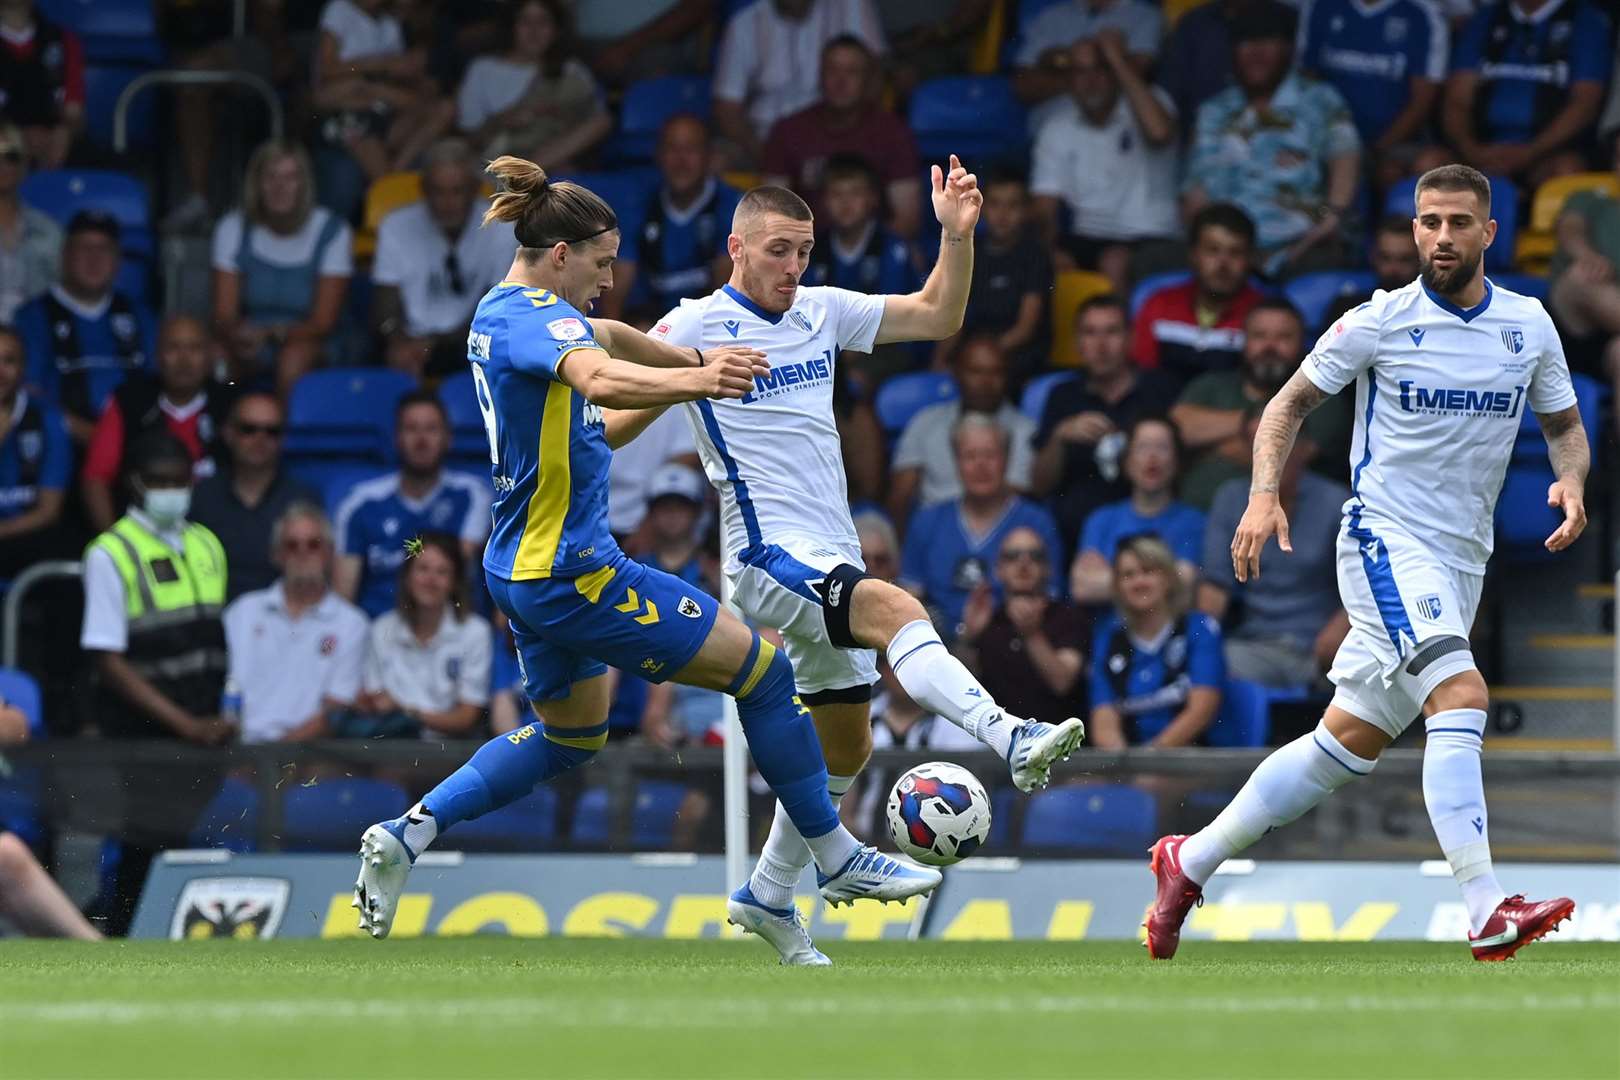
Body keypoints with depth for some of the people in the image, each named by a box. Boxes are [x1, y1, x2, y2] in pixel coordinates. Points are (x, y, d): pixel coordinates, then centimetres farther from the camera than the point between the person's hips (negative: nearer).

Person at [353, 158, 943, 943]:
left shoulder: (497, 316, 13)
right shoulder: (539, 318, -18)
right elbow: (601, 378, -42)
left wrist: (686, 379, 18)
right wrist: (694, 377, -57)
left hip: (525, 570, 10)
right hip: (572, 573, -10)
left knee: (570, 735, 28)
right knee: (761, 669, -5)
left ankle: (406, 835, 19)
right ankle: (837, 860, 2)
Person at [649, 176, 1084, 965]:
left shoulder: (820, 312, 13)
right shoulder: (698, 327, -5)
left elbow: (936, 316, 16)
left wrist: (957, 235, 1)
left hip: (831, 559, 8)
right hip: (769, 553, -8)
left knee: (843, 748, 12)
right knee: (895, 609, -34)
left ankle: (768, 896, 26)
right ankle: (1011, 741, -52)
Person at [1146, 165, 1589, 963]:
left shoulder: (1529, 326, 5)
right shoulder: (1378, 324, -6)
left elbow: (1564, 425, 15)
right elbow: (1291, 402, 4)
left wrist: (1572, 482, -8)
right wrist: (1264, 494, -11)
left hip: (1462, 560, 5)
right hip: (1386, 538, -5)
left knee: (1350, 743, 9)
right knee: (1460, 693, -27)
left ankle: (1192, 861, 23)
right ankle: (1487, 913, -33)